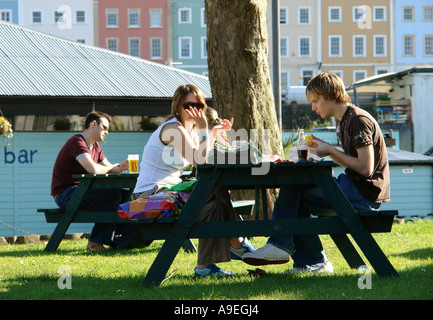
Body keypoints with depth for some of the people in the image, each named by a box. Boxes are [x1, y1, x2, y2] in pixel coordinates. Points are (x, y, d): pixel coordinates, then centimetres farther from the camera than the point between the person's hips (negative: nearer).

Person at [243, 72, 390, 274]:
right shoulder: (343, 122, 17)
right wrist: (324, 148, 7)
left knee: (292, 196, -12)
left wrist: (330, 151, -12)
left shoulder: (359, 121, -15)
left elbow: (365, 168, -21)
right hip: (352, 185, 10)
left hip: (363, 194, -10)